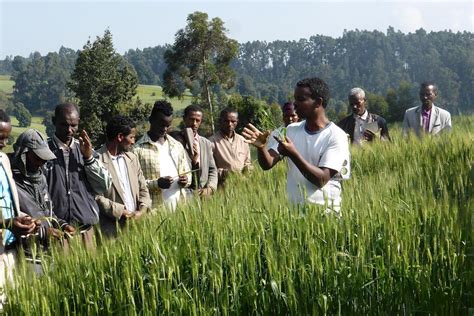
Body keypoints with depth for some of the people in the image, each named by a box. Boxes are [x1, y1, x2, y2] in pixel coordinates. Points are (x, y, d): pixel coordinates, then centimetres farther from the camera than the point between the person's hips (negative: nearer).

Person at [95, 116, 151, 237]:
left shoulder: (132, 158, 16)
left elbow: (143, 189, 17)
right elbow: (96, 197, -12)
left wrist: (142, 210, -1)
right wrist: (121, 212, -13)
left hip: (136, 223, 6)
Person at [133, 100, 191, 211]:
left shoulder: (177, 146, 14)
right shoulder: (138, 149, -3)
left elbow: (187, 172, 21)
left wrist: (186, 180, -1)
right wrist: (156, 184, -20)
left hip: (179, 206, 5)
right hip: (154, 209, -4)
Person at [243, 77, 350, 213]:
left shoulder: (336, 136, -7)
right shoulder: (291, 130, 10)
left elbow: (321, 180, -14)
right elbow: (267, 164, 3)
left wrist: (293, 154, -23)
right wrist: (261, 147, -17)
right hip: (292, 208, 4)